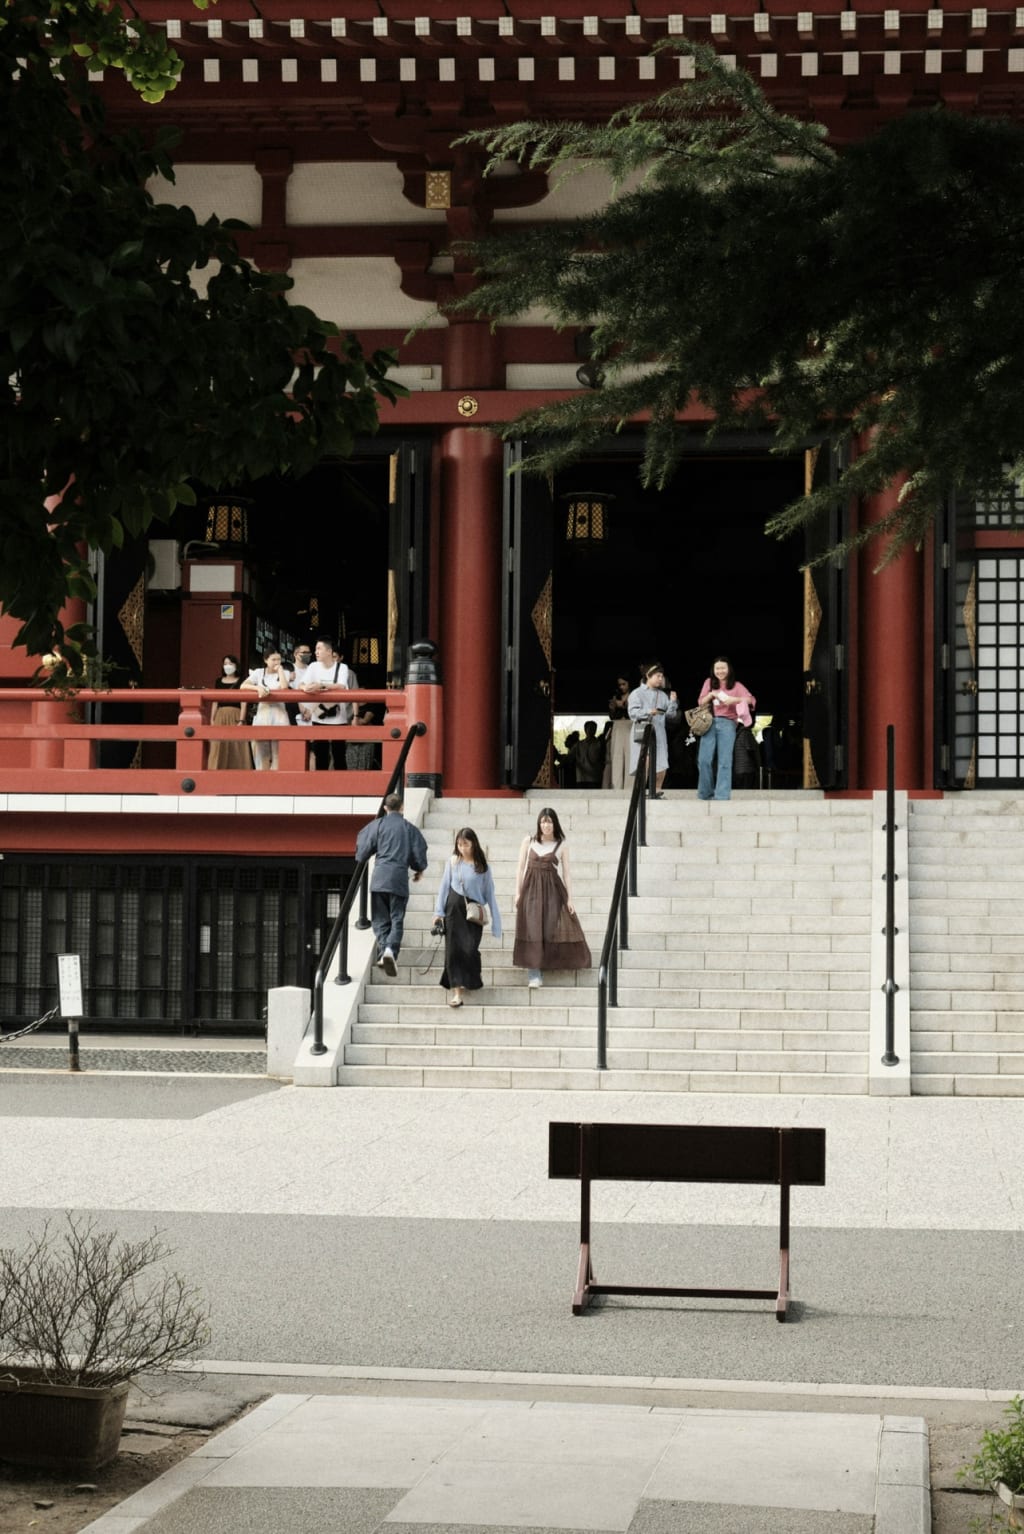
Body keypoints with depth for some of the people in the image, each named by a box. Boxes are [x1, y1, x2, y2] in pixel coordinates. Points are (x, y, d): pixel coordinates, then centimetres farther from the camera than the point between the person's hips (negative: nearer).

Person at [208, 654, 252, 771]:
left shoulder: (240, 681, 3)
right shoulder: (219, 681, 13)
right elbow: (215, 701, 14)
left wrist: (241, 720, -10)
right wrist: (212, 718, 8)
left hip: (235, 714, -3)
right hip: (221, 715, 3)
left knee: (235, 745, -6)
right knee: (219, 745, -2)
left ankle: (236, 771, -4)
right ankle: (218, 771, 1)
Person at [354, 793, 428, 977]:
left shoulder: (378, 825, 4)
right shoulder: (410, 829, 7)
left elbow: (364, 847, 4)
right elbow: (419, 853, 8)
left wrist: (360, 860, 26)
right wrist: (418, 870, 27)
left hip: (379, 877, 0)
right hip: (400, 879, 0)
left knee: (380, 919, 8)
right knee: (397, 919, 2)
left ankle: (383, 950, -11)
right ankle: (391, 949, -22)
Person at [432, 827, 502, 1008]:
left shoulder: (482, 866, 0)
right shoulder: (453, 862, 1)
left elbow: (489, 892, 3)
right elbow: (445, 886, 4)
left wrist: (495, 919, 2)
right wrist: (439, 912, 1)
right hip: (454, 909, 1)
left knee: (470, 948, -10)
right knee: (453, 948, -3)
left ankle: (470, 981, 16)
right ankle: (456, 991, -2)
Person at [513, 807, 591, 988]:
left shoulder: (561, 846, 5)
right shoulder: (529, 841, 6)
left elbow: (566, 874, 4)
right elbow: (520, 868, 8)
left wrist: (569, 899, -2)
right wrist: (518, 892, 0)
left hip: (553, 890, 0)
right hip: (531, 888, 0)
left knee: (553, 929, -5)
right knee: (532, 930, -5)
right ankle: (534, 976, -6)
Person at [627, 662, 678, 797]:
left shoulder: (662, 695, 16)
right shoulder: (637, 693, 1)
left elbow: (670, 714, 13)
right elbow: (633, 713, -10)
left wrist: (673, 702, -3)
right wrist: (648, 712, -24)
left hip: (659, 735, 5)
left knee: (661, 766, 0)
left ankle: (657, 791, 13)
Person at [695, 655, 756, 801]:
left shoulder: (736, 686, 10)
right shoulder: (709, 683, 17)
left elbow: (751, 699, -2)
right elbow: (700, 702, 14)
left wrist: (734, 699, -17)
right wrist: (711, 695, -5)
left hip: (727, 723, -2)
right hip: (709, 722, 2)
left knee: (724, 761, -8)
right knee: (704, 760, -5)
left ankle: (722, 795, -10)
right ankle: (705, 793, 7)